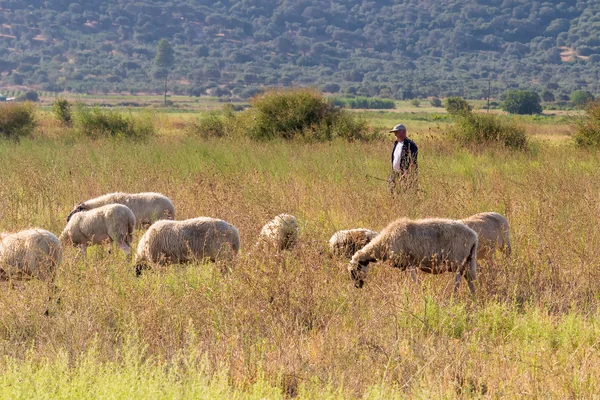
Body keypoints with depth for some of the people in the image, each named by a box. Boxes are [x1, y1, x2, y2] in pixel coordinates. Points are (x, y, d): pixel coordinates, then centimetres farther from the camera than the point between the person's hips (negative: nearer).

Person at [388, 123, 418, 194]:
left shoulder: (410, 145, -13)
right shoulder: (396, 143, 13)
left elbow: (413, 163, -16)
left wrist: (406, 174, -20)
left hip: (406, 175, -8)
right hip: (395, 174, 8)